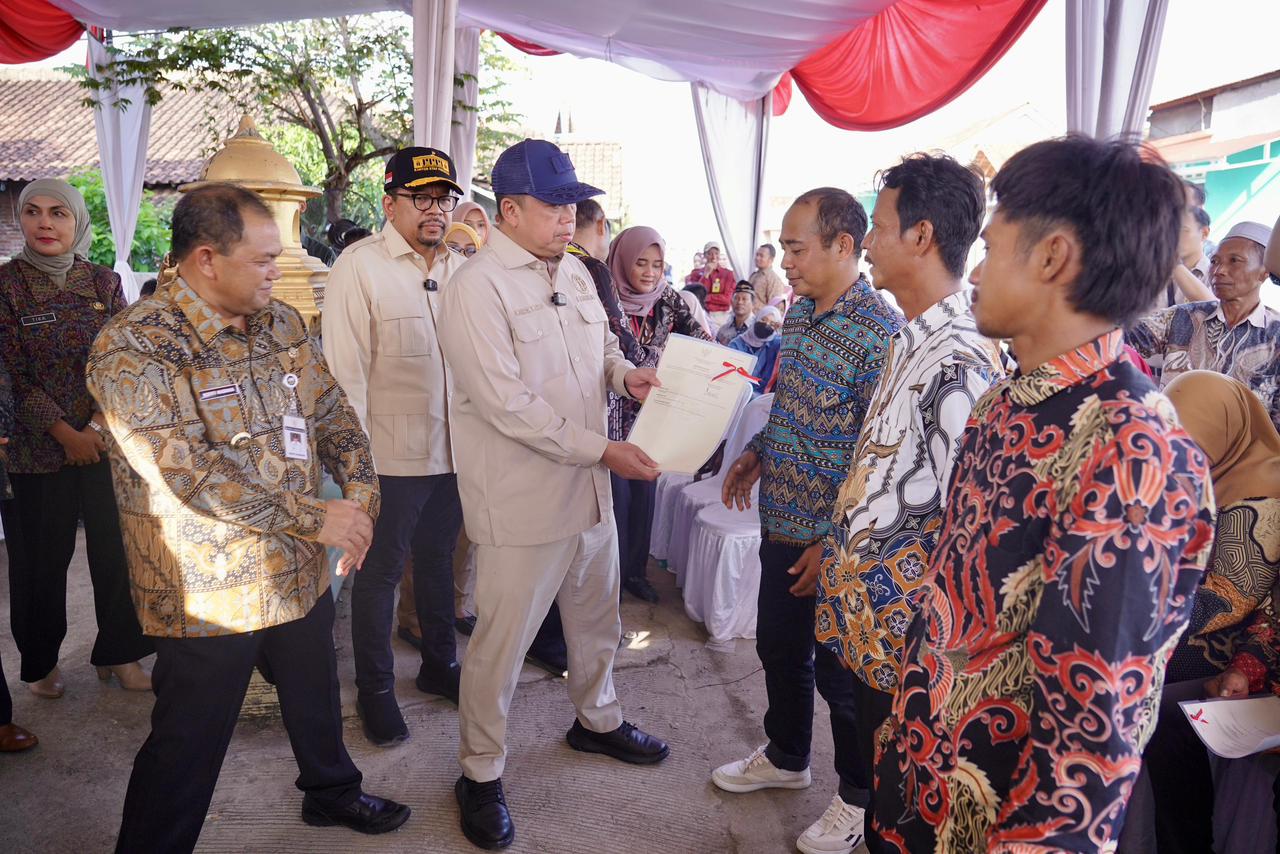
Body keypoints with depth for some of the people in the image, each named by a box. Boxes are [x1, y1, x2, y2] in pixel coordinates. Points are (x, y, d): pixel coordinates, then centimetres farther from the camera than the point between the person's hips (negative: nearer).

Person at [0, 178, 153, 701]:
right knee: (42, 560, 8)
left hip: (105, 442, 2)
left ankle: (119, 655, 21)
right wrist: (66, 433, -11)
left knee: (117, 550, 5)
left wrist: (97, 426, -10)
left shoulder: (103, 282, 5)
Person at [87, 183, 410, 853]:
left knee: (316, 700, 26)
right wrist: (315, 519, -24)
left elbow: (332, 410, 6)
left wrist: (360, 490, -12)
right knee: (188, 747, 10)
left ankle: (331, 791, 51)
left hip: (303, 573, 7)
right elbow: (190, 474, -27)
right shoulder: (132, 349, -19)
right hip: (209, 594, -7)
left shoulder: (281, 324, 3)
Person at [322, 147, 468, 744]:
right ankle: (375, 690, 27)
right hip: (392, 454, -5)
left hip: (454, 449, 5)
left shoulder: (461, 269, 7)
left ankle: (439, 664, 40)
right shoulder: (360, 266, -9)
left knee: (438, 560, 21)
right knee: (381, 571, 9)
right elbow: (346, 367, -12)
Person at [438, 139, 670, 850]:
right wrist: (599, 449, -22)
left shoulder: (575, 272, 8)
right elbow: (505, 402, -22)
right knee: (503, 639, 5)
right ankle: (480, 773, 26)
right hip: (522, 497, -8)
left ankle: (599, 720, 47)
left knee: (598, 616, 23)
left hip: (589, 484, 8)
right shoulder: (478, 287, -16)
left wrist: (625, 372, -1)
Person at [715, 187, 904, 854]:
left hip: (833, 540, -8)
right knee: (778, 646, 22)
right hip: (781, 522, 8)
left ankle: (859, 797, 34)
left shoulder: (881, 333, -21)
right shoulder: (799, 314, 5)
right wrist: (756, 453, 10)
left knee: (838, 671, 10)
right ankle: (785, 758, 46)